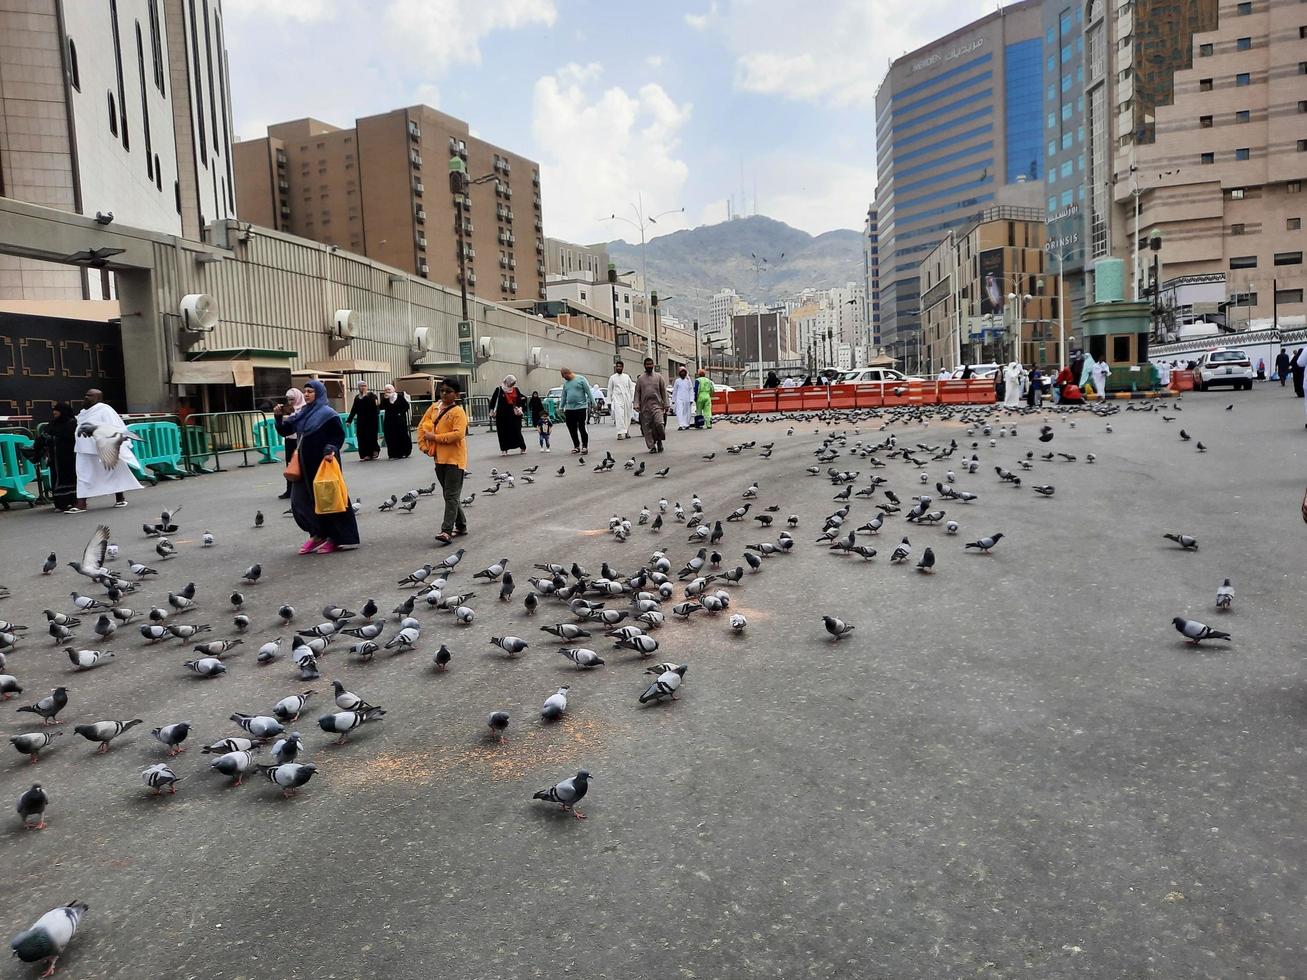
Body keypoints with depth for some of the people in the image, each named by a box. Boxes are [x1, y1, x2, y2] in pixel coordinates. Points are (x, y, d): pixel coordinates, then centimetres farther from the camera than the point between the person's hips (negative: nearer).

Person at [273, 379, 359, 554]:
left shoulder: (327, 414, -10)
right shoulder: (302, 413, 12)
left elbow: (339, 436, -13)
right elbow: (284, 430, 14)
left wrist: (330, 450, -28)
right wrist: (279, 417, -3)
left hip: (323, 464, -8)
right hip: (306, 465, 8)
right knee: (300, 500, 8)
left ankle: (336, 538, 8)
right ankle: (318, 534, 19)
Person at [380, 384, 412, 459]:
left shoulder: (400, 396, -3)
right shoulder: (385, 399, 5)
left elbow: (406, 406, -2)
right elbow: (381, 407, -8)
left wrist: (401, 412, -11)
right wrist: (385, 399, -16)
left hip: (399, 420, -3)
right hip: (389, 421, 3)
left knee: (402, 436, 0)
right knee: (391, 437, 0)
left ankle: (404, 453, 11)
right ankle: (393, 454, 5)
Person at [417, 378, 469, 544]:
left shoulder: (458, 412, -11)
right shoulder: (434, 408, 11)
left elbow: (458, 434, -23)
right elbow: (422, 426, 18)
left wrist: (435, 437, -17)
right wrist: (424, 445, 6)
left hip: (455, 459, -8)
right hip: (439, 458, 8)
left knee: (451, 496, -8)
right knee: (449, 495, 16)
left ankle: (447, 531, -11)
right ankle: (461, 526, 28)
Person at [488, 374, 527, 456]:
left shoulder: (516, 390, 6)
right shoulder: (499, 389, -2)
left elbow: (519, 400, 14)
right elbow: (493, 399, 3)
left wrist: (519, 408, 0)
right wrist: (492, 409, 1)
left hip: (514, 413, 1)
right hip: (502, 414, -1)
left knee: (516, 430, 1)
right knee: (503, 432, 0)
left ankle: (523, 448, 14)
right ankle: (504, 449, 9)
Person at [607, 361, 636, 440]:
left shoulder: (627, 377, 11)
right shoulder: (612, 378, 6)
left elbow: (631, 388, 12)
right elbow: (609, 390, 7)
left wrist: (633, 399, 3)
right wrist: (609, 402, 3)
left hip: (627, 399, 3)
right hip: (617, 400, -3)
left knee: (627, 417, 7)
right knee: (619, 416, -17)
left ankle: (627, 433, 17)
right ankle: (620, 433, -23)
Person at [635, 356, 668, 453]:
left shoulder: (658, 377, 8)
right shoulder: (640, 379, 10)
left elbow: (664, 391, 8)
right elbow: (637, 392, 9)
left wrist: (665, 405, 4)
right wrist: (637, 404, -3)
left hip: (657, 405, -1)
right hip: (645, 407, 1)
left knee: (659, 424, -18)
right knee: (647, 427, 0)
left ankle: (659, 441, 7)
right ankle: (652, 447, 10)